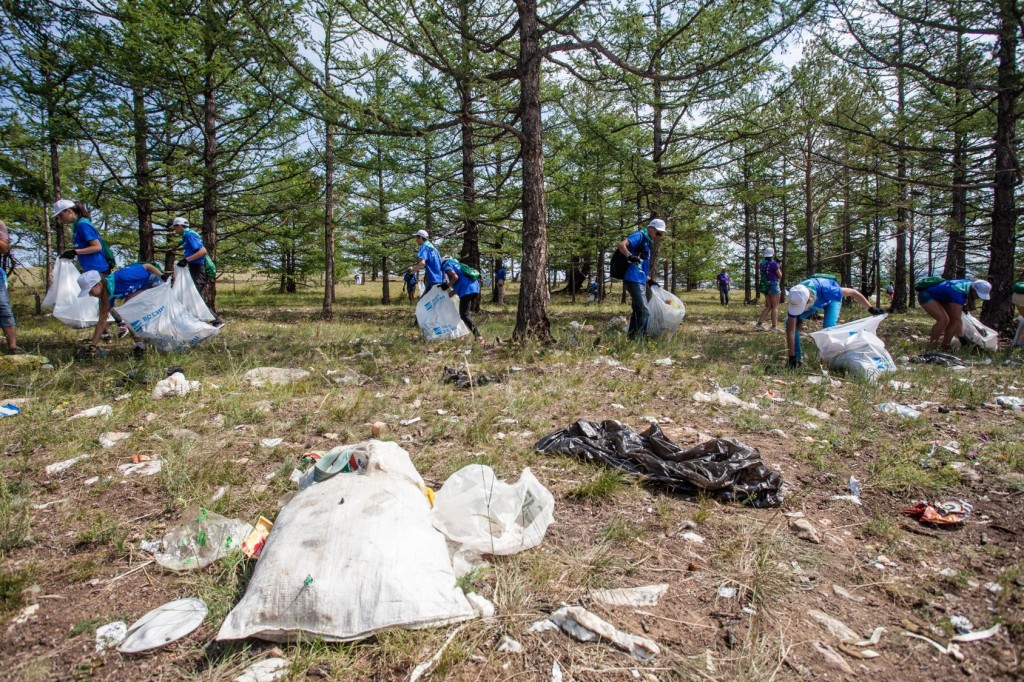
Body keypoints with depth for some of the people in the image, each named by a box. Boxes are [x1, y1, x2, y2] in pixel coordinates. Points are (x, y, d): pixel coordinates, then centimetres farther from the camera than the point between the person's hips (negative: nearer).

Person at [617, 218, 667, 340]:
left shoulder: (647, 243, 23)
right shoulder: (639, 236, -5)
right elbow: (621, 245, -22)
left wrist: (650, 280, 26)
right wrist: (630, 256, -38)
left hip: (640, 281, 10)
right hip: (634, 280, -10)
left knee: (638, 311, 14)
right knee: (644, 312, -13)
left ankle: (633, 337, 19)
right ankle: (640, 338, -12)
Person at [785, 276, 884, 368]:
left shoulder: (825, 290, -47)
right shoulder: (795, 299, -39)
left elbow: (852, 292, -30)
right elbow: (791, 329, -36)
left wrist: (870, 308, -21)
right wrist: (791, 357, -37)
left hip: (831, 299, -2)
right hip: (815, 300, 2)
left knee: (828, 327, -26)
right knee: (791, 323, -17)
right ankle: (797, 358, -6)